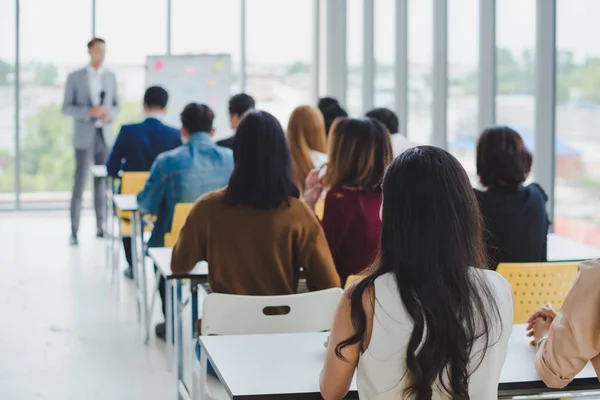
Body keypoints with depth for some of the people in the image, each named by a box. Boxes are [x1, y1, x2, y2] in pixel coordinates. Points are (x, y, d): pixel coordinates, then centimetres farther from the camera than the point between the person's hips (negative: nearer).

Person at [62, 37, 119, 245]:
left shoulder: (110, 77, 9)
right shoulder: (74, 77, -2)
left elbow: (116, 105, 14)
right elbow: (66, 108, -4)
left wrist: (110, 115, -10)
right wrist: (89, 111, -20)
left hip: (105, 136, 3)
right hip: (84, 137, -3)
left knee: (102, 183, 6)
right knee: (80, 184, -5)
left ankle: (100, 226, 14)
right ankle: (74, 231, -1)